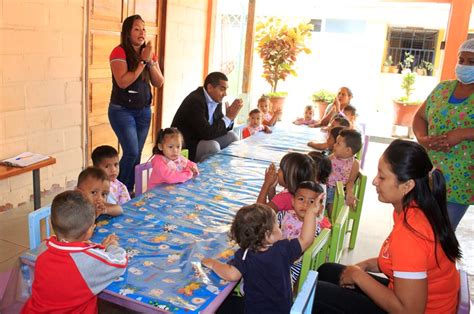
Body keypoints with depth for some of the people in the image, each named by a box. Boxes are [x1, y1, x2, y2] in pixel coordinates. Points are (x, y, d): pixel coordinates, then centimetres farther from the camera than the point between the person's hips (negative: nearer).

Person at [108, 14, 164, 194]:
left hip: (144, 111, 6)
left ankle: (129, 191, 20)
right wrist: (143, 61, -19)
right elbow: (122, 82, -22)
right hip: (122, 111, -6)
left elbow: (159, 83, 3)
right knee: (131, 153, -12)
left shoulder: (148, 53, 7)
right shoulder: (119, 52, -11)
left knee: (136, 154, 8)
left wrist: (150, 61, -12)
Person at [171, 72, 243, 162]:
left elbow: (221, 129, 8)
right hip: (184, 146, -9)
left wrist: (230, 117, -10)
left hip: (202, 140, 9)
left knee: (231, 136, 1)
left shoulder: (216, 101, 2)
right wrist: (228, 117, -19)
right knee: (213, 146, -29)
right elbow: (207, 133, -28)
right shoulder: (195, 101, -23)